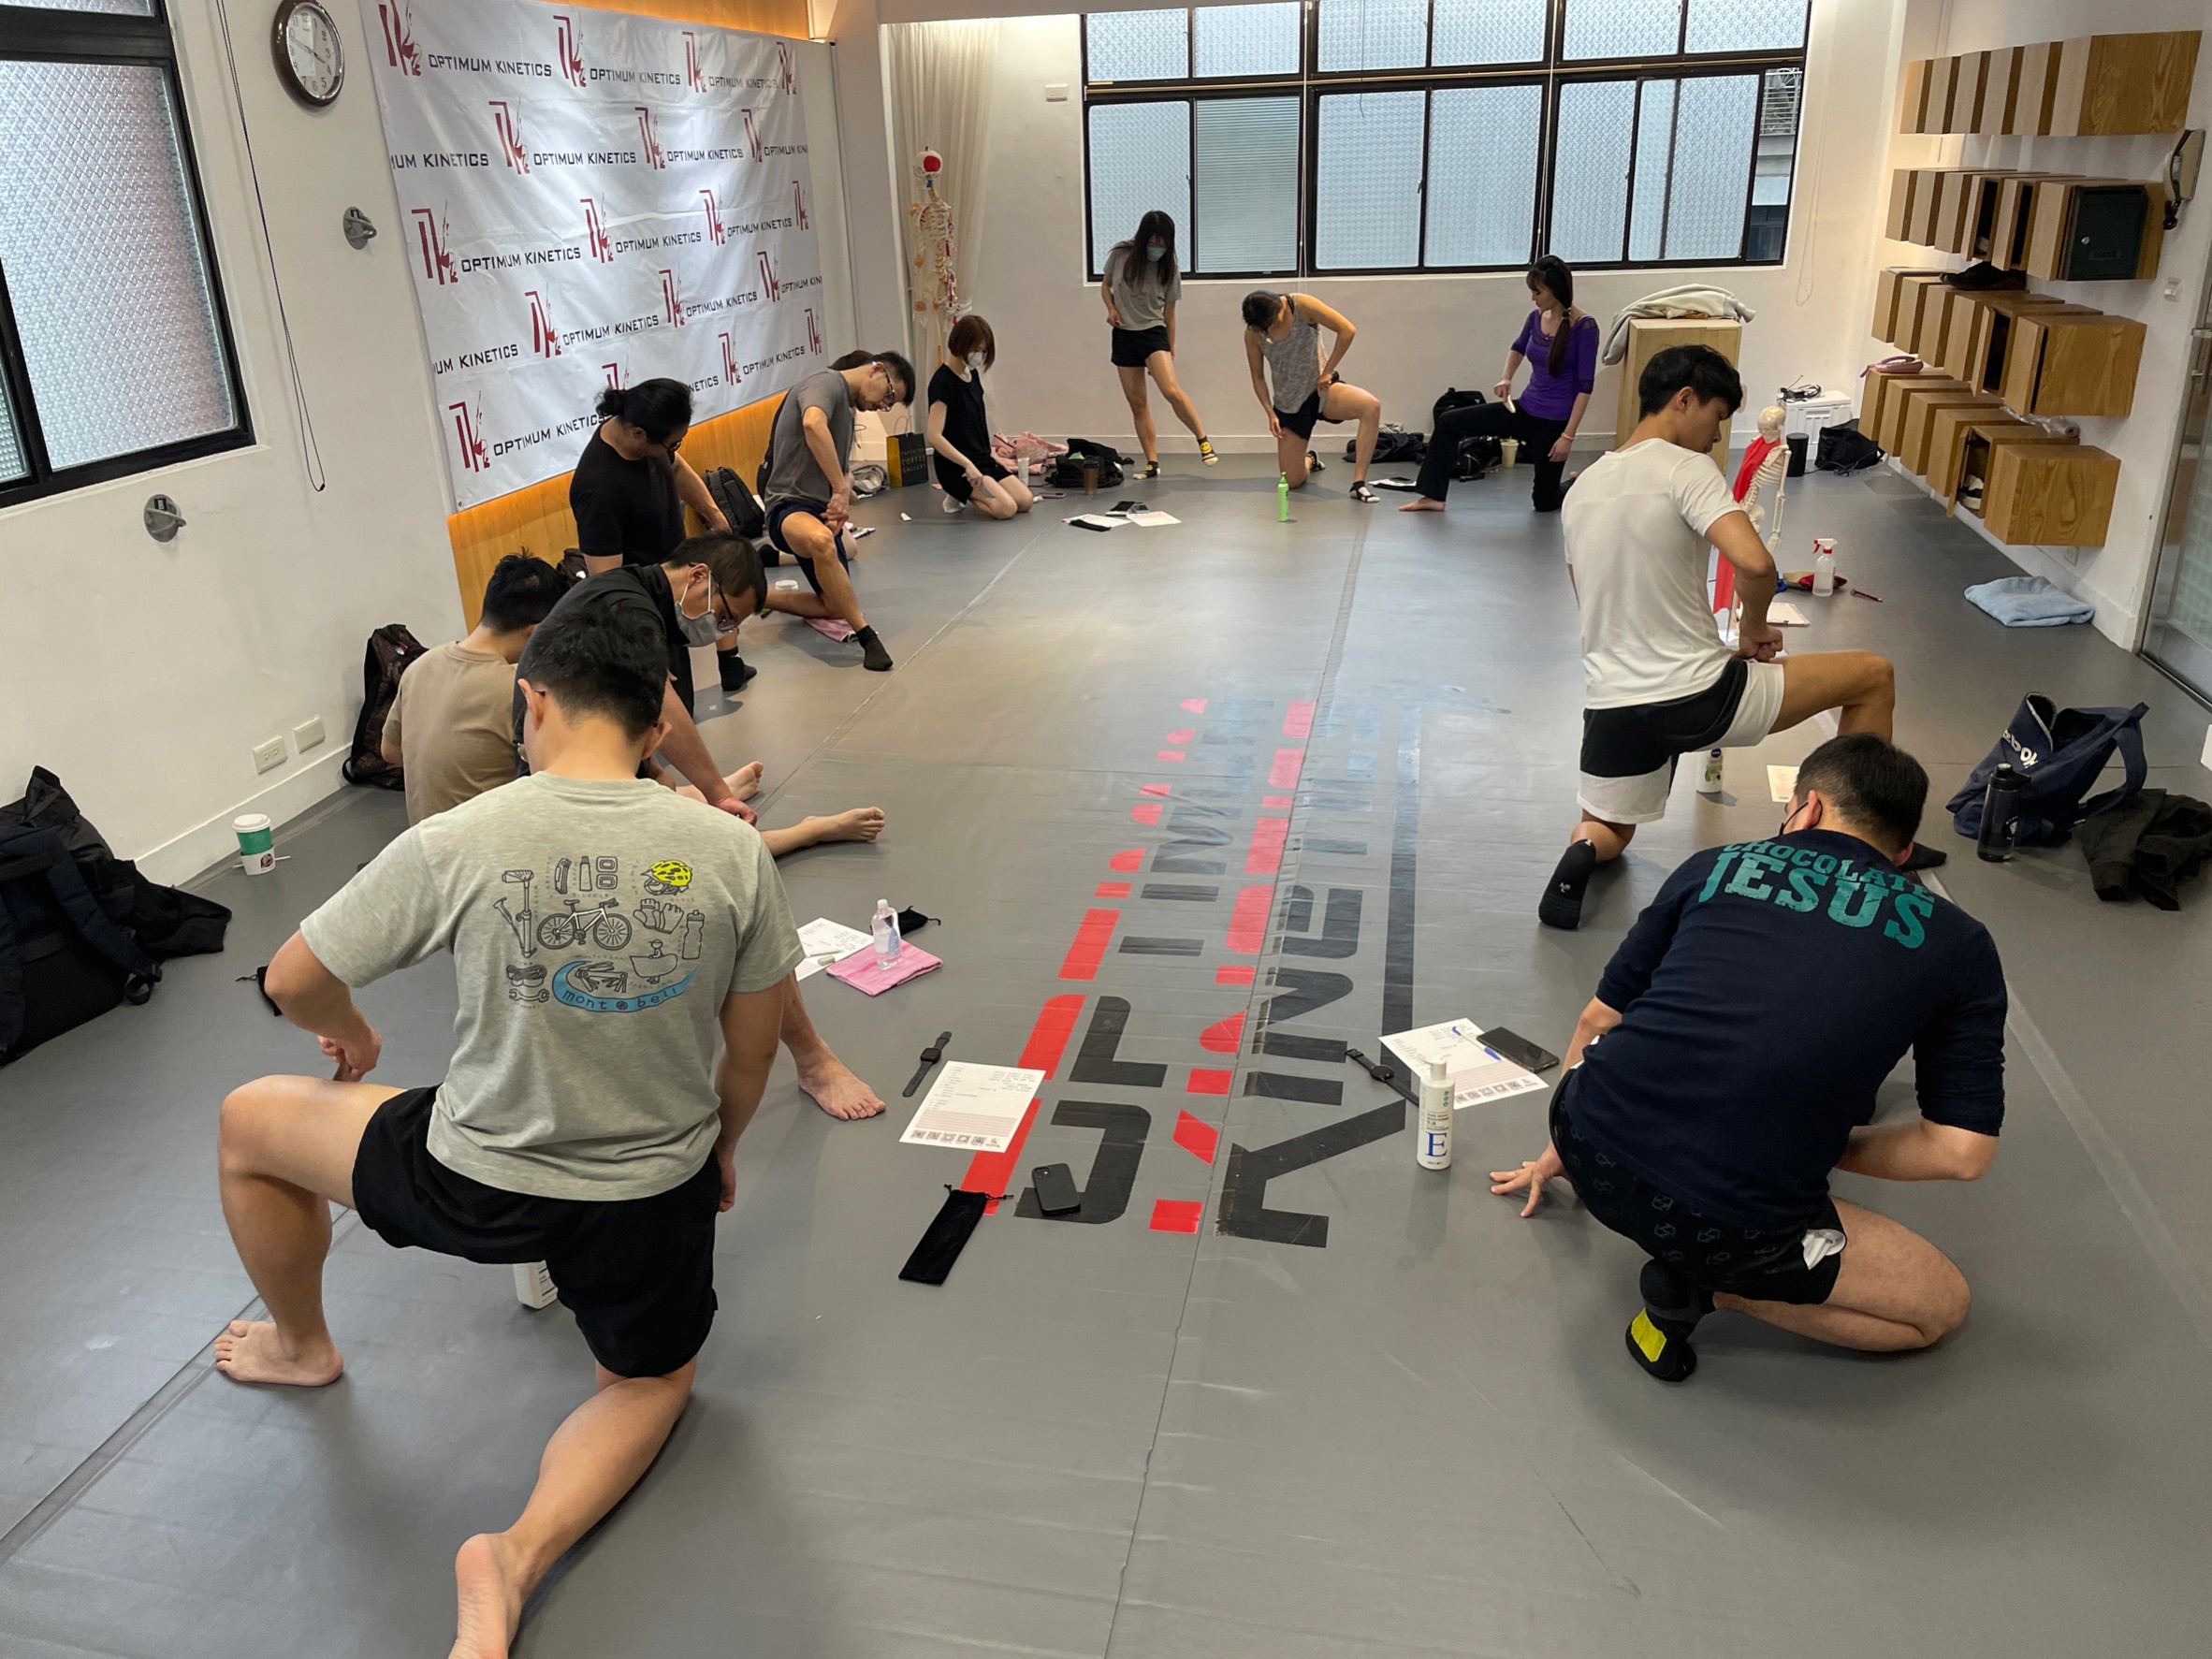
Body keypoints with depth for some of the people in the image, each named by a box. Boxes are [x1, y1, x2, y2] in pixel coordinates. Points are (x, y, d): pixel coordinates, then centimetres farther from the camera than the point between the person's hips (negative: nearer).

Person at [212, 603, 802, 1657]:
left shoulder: (456, 844, -17)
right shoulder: (731, 851, -12)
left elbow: (293, 984, -1)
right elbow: (751, 1054, 0)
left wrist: (350, 1034, 22)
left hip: (478, 1183, -1)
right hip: (657, 1190, 2)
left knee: (247, 1122, 26)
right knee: (653, 1382, 32)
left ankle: (300, 1346, 48)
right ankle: (522, 1554, 5)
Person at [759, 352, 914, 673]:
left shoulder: (847, 408, 23)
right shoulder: (828, 383, -7)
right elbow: (813, 423, -31)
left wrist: (843, 504, 6)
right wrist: (841, 489, -30)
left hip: (823, 515, 10)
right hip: (790, 505, -10)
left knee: (836, 607, 12)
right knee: (821, 540, -44)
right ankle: (867, 637, -41)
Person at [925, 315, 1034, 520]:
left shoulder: (973, 375, 9)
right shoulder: (942, 382, -17)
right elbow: (935, 436, -23)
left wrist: (991, 455, 15)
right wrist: (966, 465, -29)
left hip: (982, 459, 9)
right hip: (957, 466, -9)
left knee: (1026, 501, -4)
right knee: (1006, 508, -23)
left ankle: (966, 495, 10)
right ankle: (960, 495, 1)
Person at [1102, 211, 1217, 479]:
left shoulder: (1169, 269, -4)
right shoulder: (1120, 255, -4)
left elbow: (1169, 312, 4)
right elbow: (1105, 286, 13)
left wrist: (1171, 351, 8)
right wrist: (1111, 308, -7)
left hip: (1153, 333, -2)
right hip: (1123, 336, 2)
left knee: (1171, 390, -25)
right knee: (1138, 403, 2)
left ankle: (1203, 439, -8)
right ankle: (1152, 463, 7)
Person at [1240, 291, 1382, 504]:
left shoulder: (1302, 305, -17)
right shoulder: (1252, 333, -10)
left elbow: (1347, 330, -17)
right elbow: (1258, 377, 2)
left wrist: (1327, 372, -16)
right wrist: (1270, 413, -8)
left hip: (1320, 388, -1)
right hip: (1288, 405, 2)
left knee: (1371, 406, -34)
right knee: (1293, 482, -1)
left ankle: (1359, 484, -31)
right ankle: (1309, 460, 39)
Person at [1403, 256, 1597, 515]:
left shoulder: (1584, 327, -17)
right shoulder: (1537, 317, 2)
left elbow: (1585, 386, -17)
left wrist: (1568, 435, -22)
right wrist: (1506, 378, 7)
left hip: (1555, 420, -6)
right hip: (1525, 409, 6)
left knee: (1544, 501, 4)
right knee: (1449, 421, -5)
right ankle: (1434, 497, -1)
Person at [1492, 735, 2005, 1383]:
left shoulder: (1715, 866, 12)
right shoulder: (1961, 945, 8)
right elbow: (1963, 1153, 3)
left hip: (1589, 1145, 5)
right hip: (1727, 1223, -4)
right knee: (1941, 1304, 22)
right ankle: (1705, 1285, 3)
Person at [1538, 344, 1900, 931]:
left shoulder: (1581, 488, 12)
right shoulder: (1685, 468, -11)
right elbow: (1754, 564, -27)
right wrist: (1752, 630, -5)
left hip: (1610, 702, 6)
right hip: (1694, 696, -6)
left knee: (1606, 832, 28)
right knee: (1873, 675, 13)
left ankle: (1584, 853, -10)